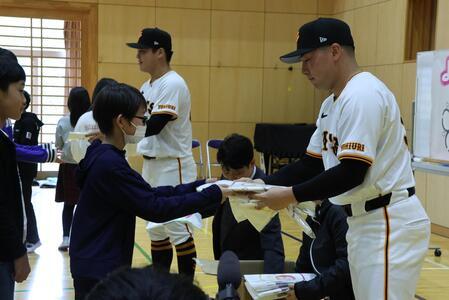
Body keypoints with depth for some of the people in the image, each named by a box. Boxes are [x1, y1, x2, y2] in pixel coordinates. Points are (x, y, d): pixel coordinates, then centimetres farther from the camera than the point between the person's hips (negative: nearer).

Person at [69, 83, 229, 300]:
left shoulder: (105, 158, 8)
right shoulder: (110, 164, -23)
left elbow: (149, 193, 9)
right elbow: (154, 208, -23)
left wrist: (198, 187, 2)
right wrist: (212, 195, -18)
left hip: (99, 263, 9)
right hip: (98, 268, -9)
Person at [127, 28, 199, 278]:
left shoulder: (173, 84, -15)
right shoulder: (147, 87, 13)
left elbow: (153, 126, -24)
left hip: (173, 167, -9)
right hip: (152, 165, 9)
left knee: (178, 228, -4)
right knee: (157, 228, 16)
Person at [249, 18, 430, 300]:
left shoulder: (363, 95, -18)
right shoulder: (331, 104, 13)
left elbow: (352, 173, -24)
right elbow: (311, 164, 17)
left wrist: (291, 195, -19)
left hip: (389, 224, -10)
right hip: (363, 223, 10)